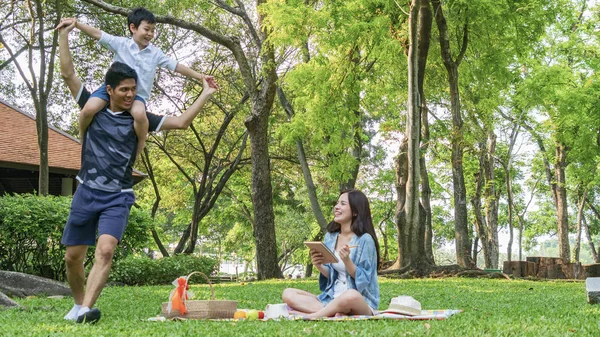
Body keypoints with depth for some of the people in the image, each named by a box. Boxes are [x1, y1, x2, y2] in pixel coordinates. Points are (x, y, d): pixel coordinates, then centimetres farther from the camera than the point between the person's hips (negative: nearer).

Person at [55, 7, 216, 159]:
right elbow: (98, 34, -9)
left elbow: (176, 66, 8)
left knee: (139, 113, -39)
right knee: (89, 109, -30)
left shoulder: (155, 53, 6)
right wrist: (76, 23, -23)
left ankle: (138, 149, -11)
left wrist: (199, 76, 4)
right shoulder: (121, 43, 1)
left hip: (137, 95, 0)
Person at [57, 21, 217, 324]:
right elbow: (68, 74, 1)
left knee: (105, 250, -24)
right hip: (86, 193, 2)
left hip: (118, 197, -1)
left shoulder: (139, 118, 4)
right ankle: (78, 304, 29)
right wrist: (63, 35, 0)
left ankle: (86, 310, -29)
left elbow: (181, 122, 1)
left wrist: (205, 95, 0)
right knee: (72, 257, 6)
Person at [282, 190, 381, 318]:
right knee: (288, 294, -13)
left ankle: (308, 316, -24)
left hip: (362, 302, -6)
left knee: (351, 296, -42)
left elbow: (363, 280, -9)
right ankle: (335, 313, -29)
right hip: (332, 298, 6)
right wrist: (319, 266, -9)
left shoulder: (365, 240, -8)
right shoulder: (330, 237, 10)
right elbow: (331, 276, 12)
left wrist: (347, 261, -25)